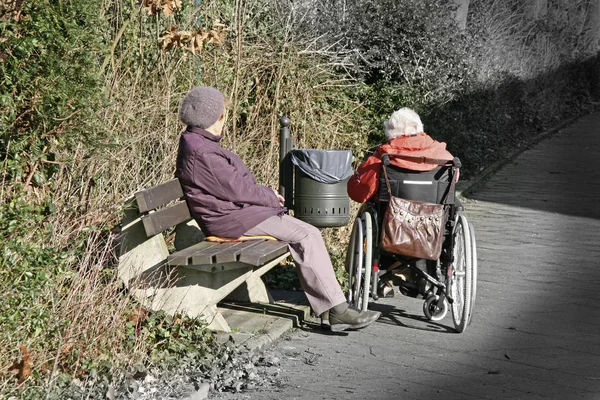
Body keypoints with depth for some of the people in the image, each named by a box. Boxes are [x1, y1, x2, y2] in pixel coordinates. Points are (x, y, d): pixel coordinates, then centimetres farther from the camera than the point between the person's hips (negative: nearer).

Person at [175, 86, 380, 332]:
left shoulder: (195, 143, 15)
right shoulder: (201, 152, -19)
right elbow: (236, 189, -19)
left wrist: (267, 193, 10)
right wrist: (270, 197, -4)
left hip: (234, 209, 11)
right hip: (231, 218, -11)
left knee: (306, 234, 3)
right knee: (307, 235, -15)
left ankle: (323, 307, -1)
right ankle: (338, 310, -13)